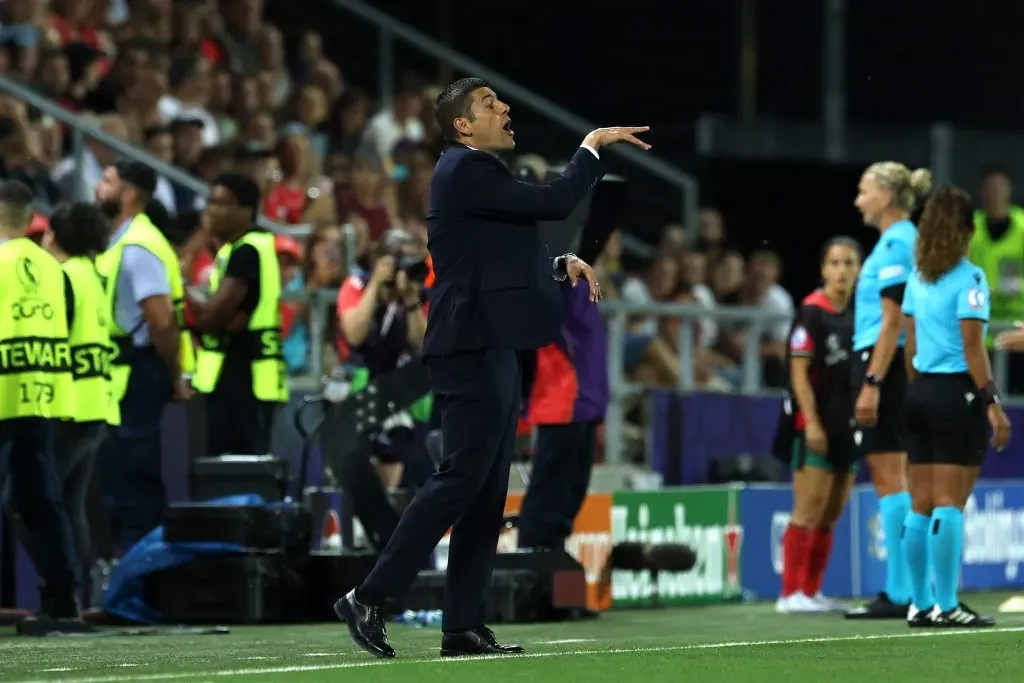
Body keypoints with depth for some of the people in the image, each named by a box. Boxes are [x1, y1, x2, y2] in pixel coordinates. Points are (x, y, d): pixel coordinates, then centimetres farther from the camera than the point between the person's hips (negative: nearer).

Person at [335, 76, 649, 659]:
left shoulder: (479, 173, 20)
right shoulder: (467, 170, -11)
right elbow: (555, 202, -18)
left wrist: (561, 264, 12)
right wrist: (594, 146, -6)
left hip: (492, 350, 10)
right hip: (472, 347, -10)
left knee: (488, 492, 8)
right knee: (462, 478, -12)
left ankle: (463, 627, 8)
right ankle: (370, 598, -10)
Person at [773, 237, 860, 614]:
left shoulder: (858, 313, 10)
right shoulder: (812, 312, -9)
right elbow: (799, 372, -12)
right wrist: (811, 422, -18)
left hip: (848, 424, 7)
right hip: (816, 424, -7)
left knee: (830, 516, 8)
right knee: (808, 511, -9)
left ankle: (812, 591, 13)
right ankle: (790, 593, -7)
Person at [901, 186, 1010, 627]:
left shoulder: (918, 278, 10)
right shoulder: (969, 278, -10)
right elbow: (973, 348, -14)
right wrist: (993, 404, -13)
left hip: (921, 391, 7)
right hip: (958, 393, -7)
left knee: (921, 504, 8)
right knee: (949, 503, -6)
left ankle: (921, 604, 10)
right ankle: (946, 606, -7)